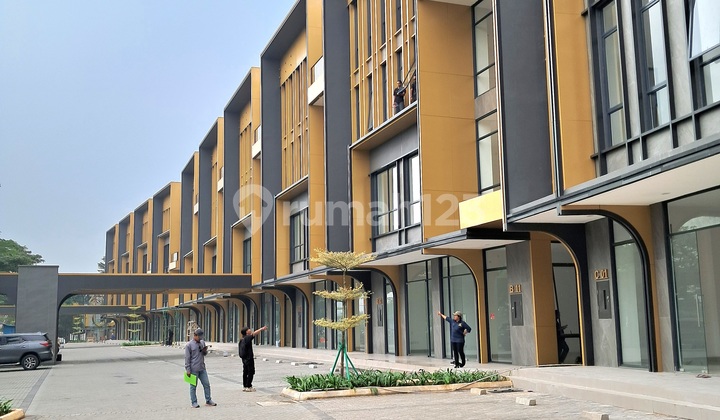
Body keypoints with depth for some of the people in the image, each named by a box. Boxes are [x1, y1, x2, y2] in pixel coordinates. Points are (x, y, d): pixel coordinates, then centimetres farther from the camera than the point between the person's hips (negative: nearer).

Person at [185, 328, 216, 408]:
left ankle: (208, 400, 16)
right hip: (193, 370, -6)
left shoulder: (202, 342, 10)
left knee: (206, 384, 7)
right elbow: (187, 358, -8)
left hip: (202, 368, 6)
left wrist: (205, 351, -2)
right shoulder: (189, 345, -7)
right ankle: (194, 402, 10)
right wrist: (188, 370, -11)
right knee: (193, 386, 3)